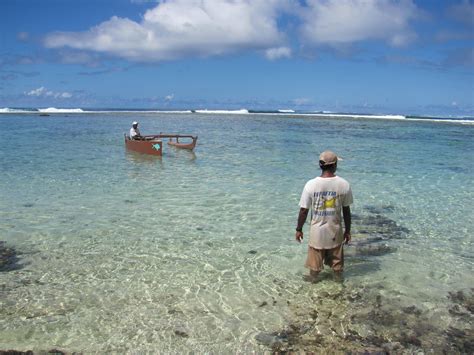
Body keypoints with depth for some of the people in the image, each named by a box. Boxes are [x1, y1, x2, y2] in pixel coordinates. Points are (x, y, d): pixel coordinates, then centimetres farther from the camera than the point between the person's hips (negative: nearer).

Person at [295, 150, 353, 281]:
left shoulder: (311, 184, -14)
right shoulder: (344, 184, -11)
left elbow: (303, 210, -9)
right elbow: (346, 211, -3)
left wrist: (299, 229, 5)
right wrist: (348, 231, 10)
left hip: (317, 231, -1)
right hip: (335, 231, 1)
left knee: (314, 265, 15)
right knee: (337, 265, 19)